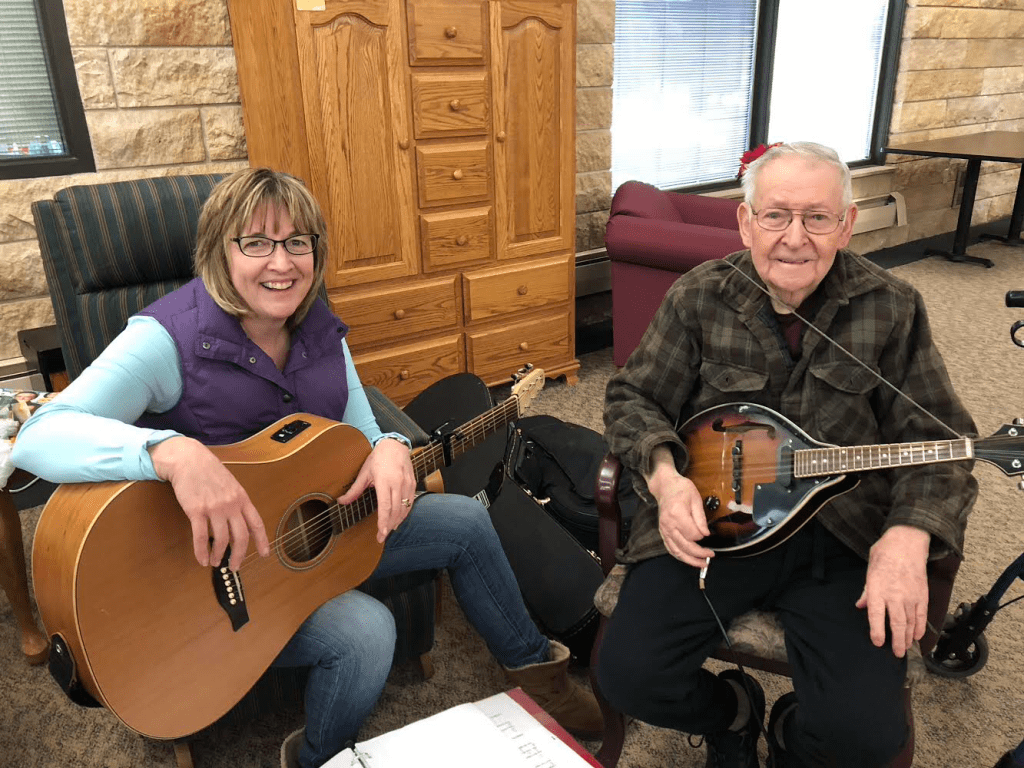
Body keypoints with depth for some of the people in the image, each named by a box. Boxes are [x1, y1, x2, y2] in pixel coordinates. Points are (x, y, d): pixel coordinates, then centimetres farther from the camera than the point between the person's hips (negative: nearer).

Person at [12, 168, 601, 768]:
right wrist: (174, 452, -52)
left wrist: (389, 449, -22)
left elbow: (362, 438, 3)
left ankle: (530, 662, 31)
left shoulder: (320, 331, -2)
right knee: (364, 629, -30)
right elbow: (39, 438, -34)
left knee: (466, 520, 5)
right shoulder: (169, 339, -22)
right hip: (213, 569, -6)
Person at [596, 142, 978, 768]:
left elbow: (938, 440, 0)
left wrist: (907, 538, -19)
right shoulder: (699, 298, -1)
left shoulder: (892, 309, -1)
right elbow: (633, 399, 3)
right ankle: (734, 712, 21)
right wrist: (665, 476, -17)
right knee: (629, 676, -16)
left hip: (845, 537, 0)